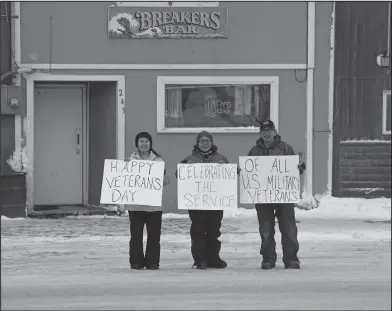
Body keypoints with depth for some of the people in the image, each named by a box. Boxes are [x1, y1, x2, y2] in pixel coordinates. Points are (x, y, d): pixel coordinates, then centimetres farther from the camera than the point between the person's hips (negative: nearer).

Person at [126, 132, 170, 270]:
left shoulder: (158, 160, 8)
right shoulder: (130, 160, 7)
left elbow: (166, 181, 5)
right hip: (135, 205, 0)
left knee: (154, 234, 1)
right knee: (136, 234, -2)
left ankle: (152, 261, 7)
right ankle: (136, 261, 5)